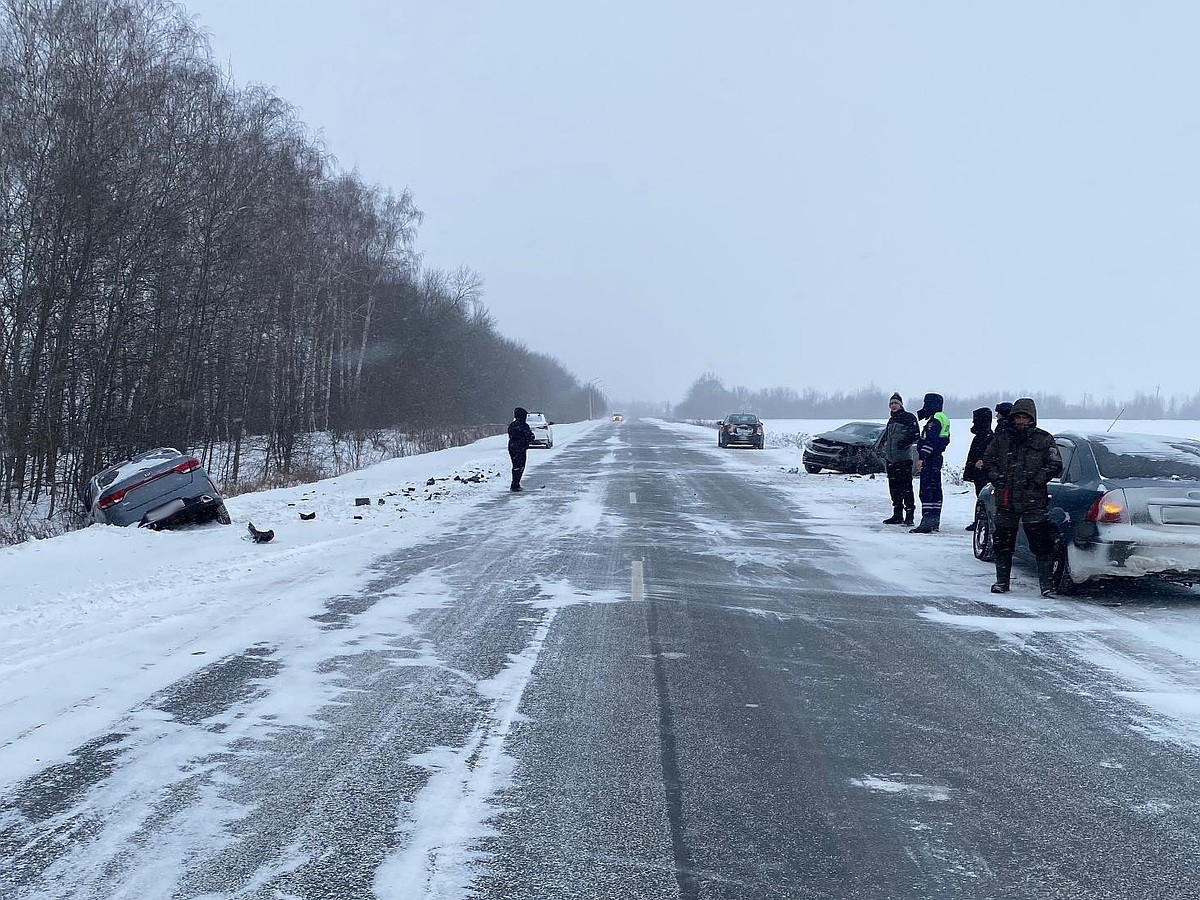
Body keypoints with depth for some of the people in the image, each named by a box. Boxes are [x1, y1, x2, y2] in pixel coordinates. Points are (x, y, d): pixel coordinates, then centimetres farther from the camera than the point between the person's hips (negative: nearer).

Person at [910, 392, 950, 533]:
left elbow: (930, 441, -23)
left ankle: (927, 522, -17)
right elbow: (946, 440, 23)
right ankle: (935, 521, 19)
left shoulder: (935, 420, -15)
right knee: (936, 490, 13)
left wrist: (921, 458, -25)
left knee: (927, 490, -12)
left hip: (930, 460, -11)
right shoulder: (944, 419, 17)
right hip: (937, 458, 11)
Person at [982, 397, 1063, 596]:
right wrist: (997, 479, 3)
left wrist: (1037, 481, -7)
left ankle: (1046, 584, -5)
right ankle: (1002, 581, 20)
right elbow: (988, 460, 18)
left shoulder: (1044, 440, 3)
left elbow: (1055, 465, 4)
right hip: (1006, 499, 3)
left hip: (1034, 501, -3)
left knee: (1042, 542, -9)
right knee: (1002, 542, 8)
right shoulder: (1002, 437, 9)